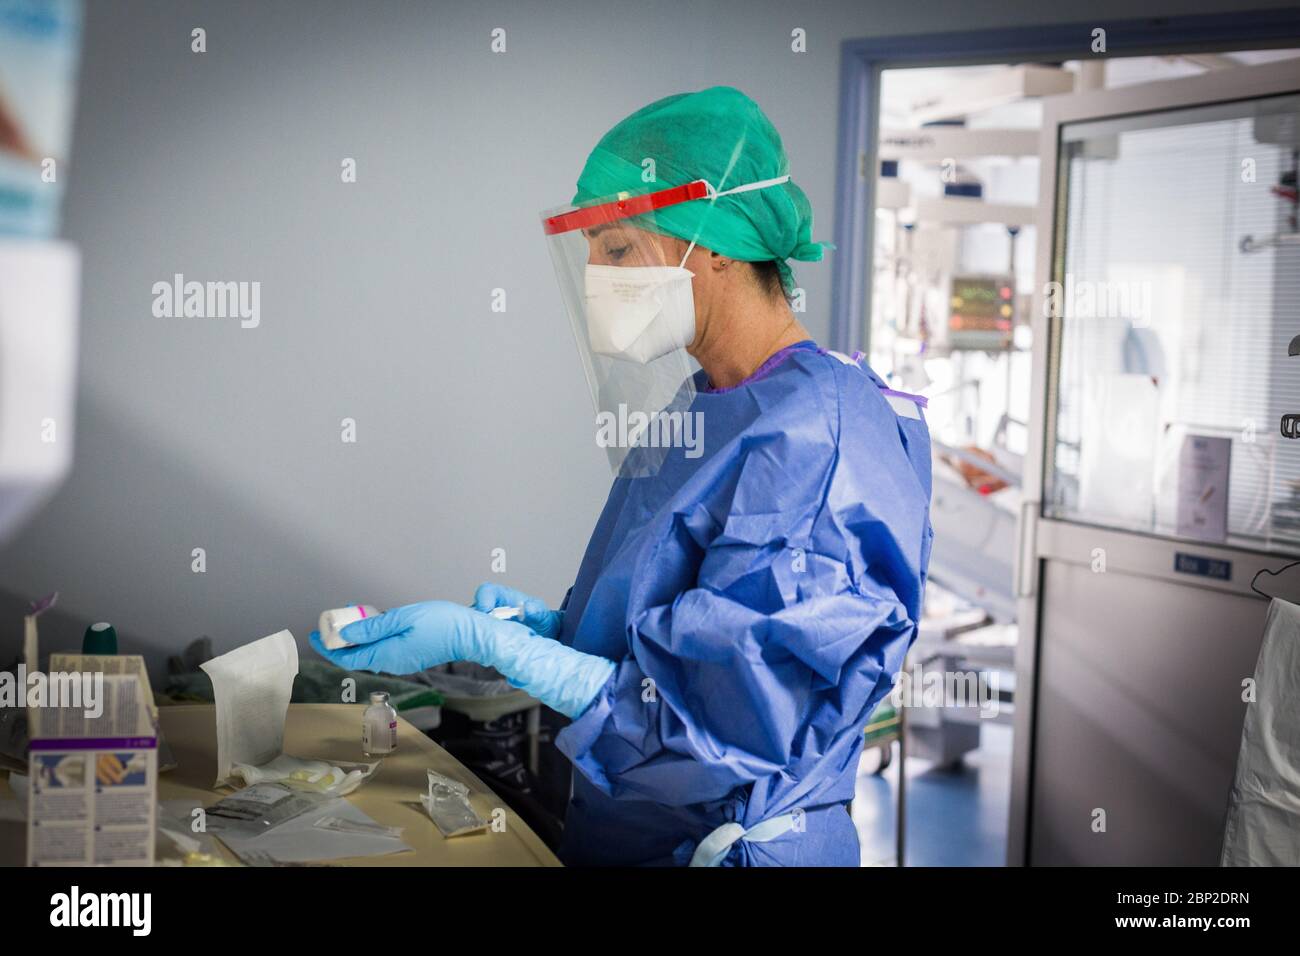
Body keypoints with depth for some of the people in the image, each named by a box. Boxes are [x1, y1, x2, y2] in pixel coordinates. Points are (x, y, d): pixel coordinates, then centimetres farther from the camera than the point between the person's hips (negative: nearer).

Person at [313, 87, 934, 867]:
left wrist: (484, 640, -23)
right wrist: (542, 624, -3)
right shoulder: (695, 409, 5)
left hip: (737, 840, -8)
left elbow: (718, 721, -25)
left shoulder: (816, 437, -23)